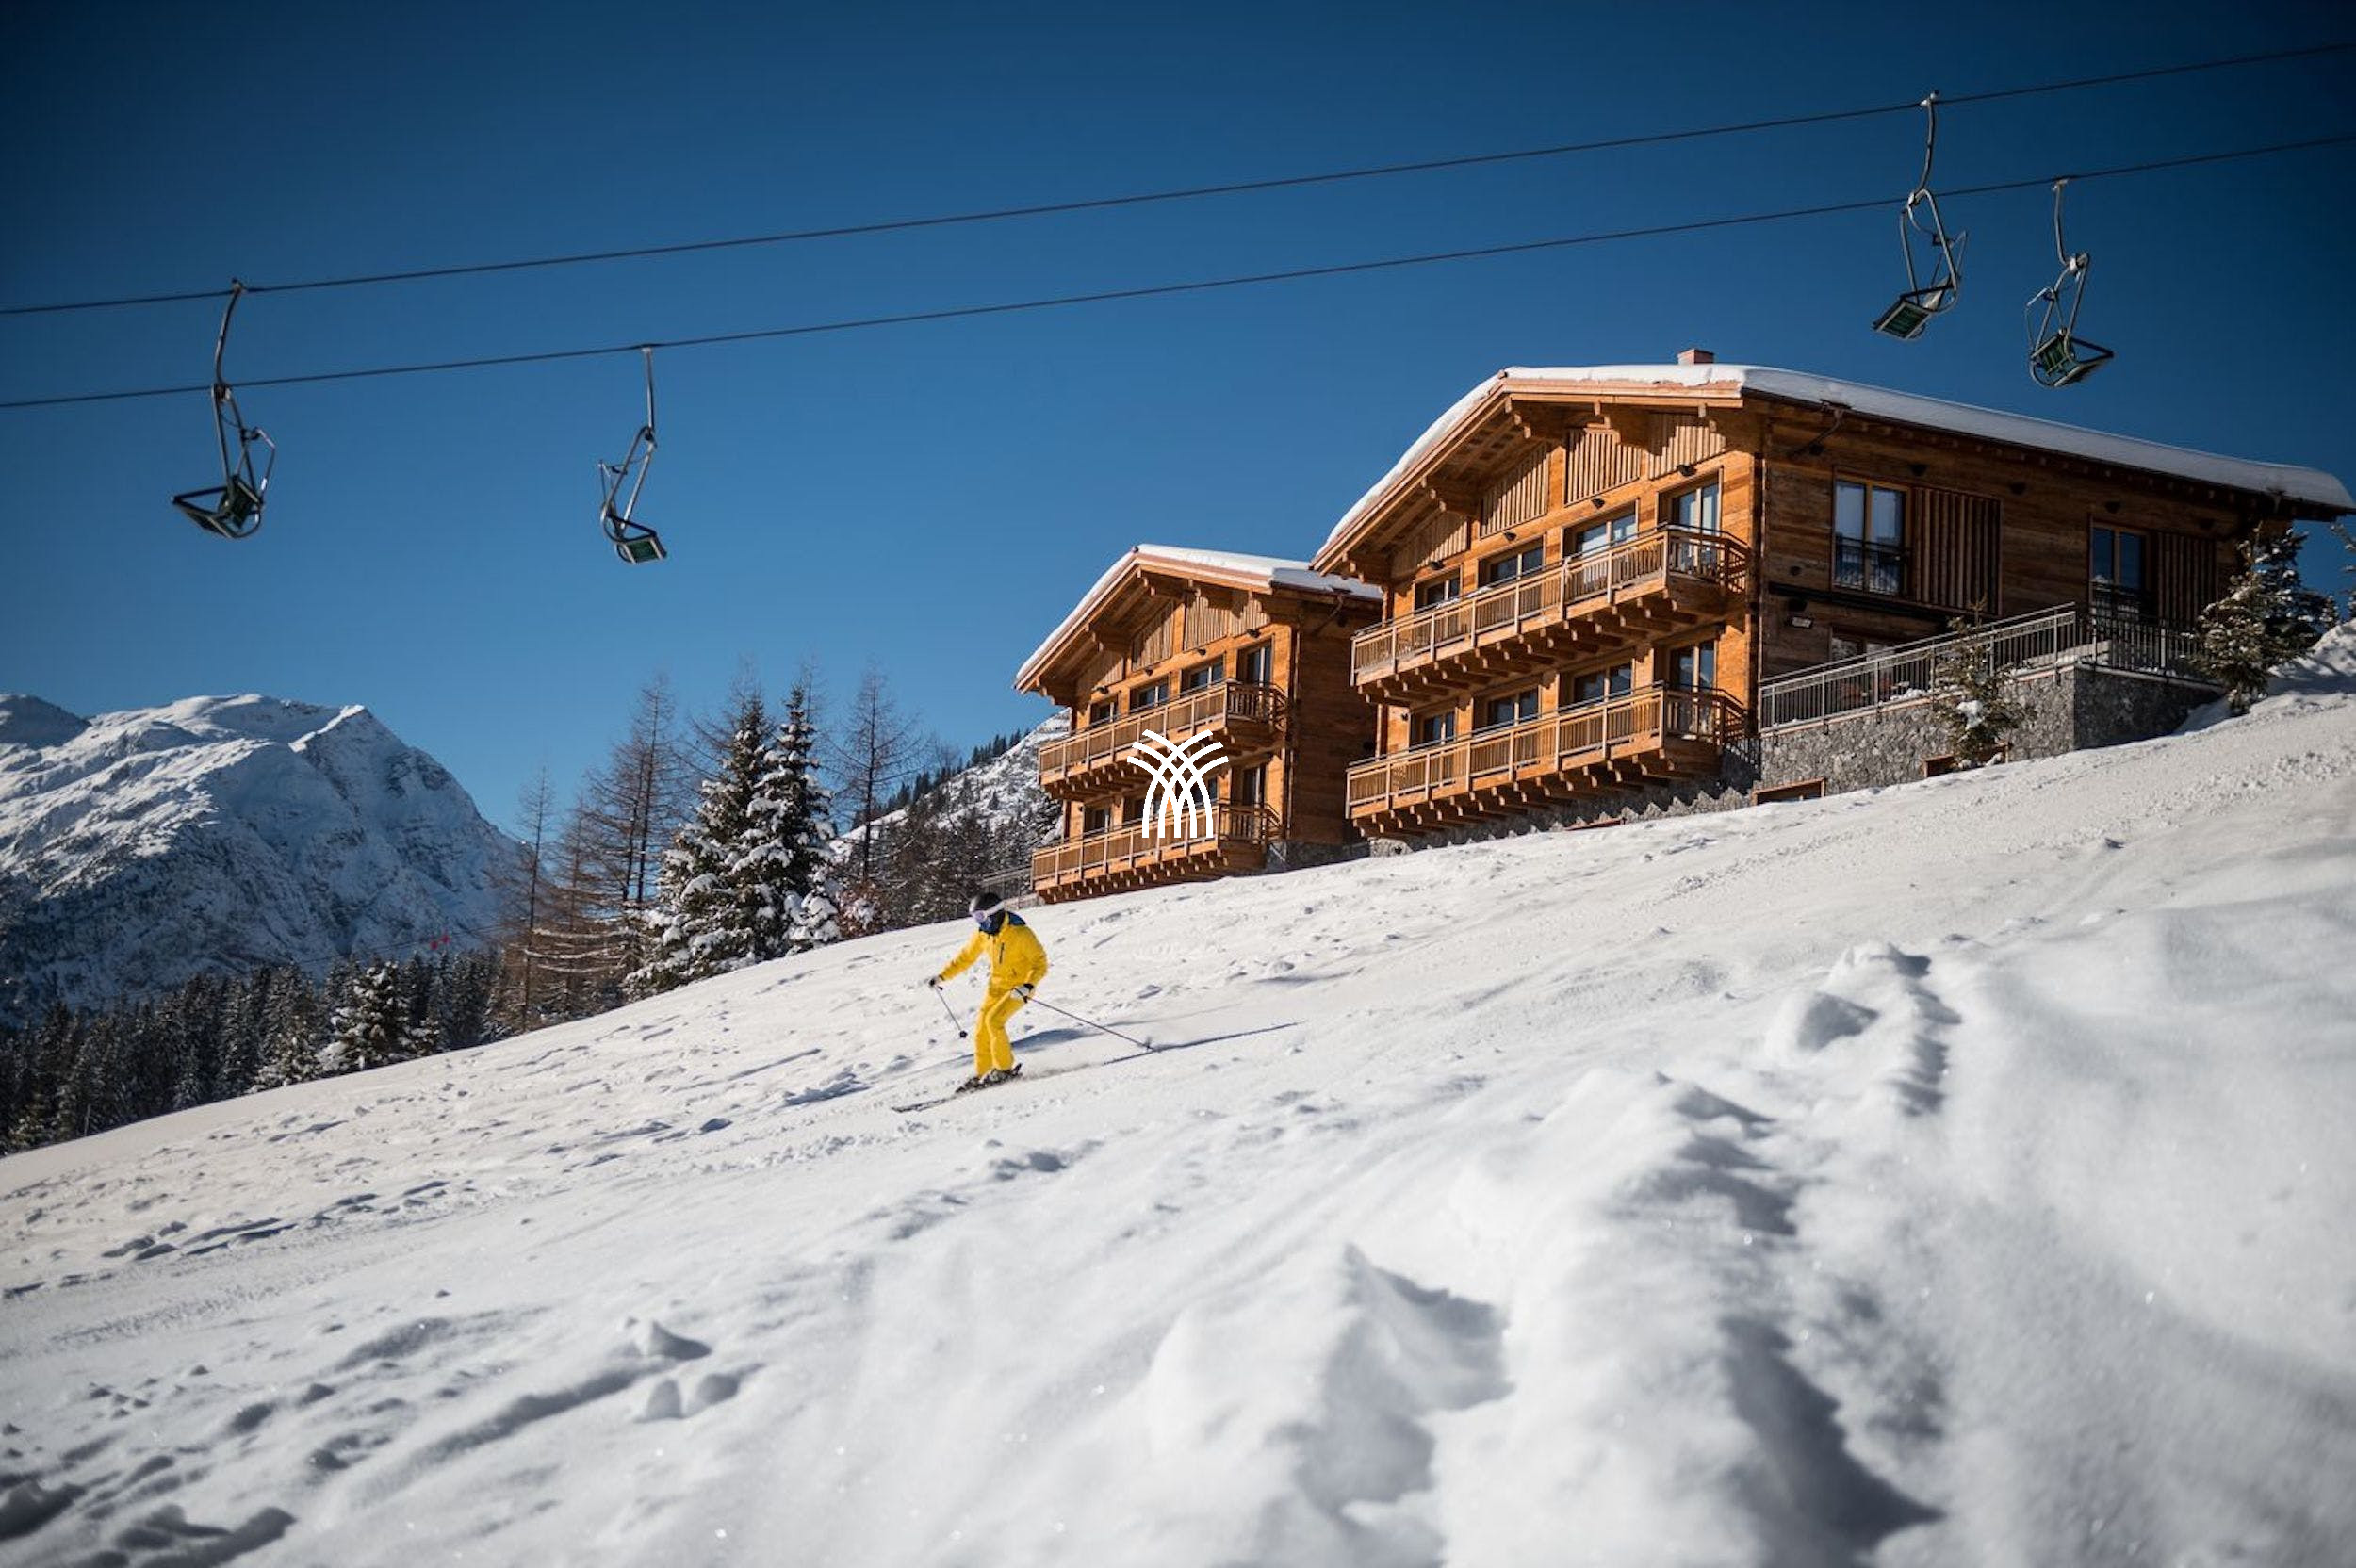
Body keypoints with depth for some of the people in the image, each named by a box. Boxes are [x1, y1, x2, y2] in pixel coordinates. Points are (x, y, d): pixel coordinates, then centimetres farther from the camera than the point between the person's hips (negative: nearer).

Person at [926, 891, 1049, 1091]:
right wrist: (941, 977, 6)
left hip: (1018, 988, -6)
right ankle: (981, 1073, 12)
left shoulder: (1021, 934, -21)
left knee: (994, 1020, -21)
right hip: (996, 985, 7)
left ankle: (1004, 1068, -6)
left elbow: (1040, 964, -18)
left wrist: (1027, 986, -32)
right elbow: (965, 958, 12)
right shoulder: (983, 935, -2)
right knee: (981, 1028, -1)